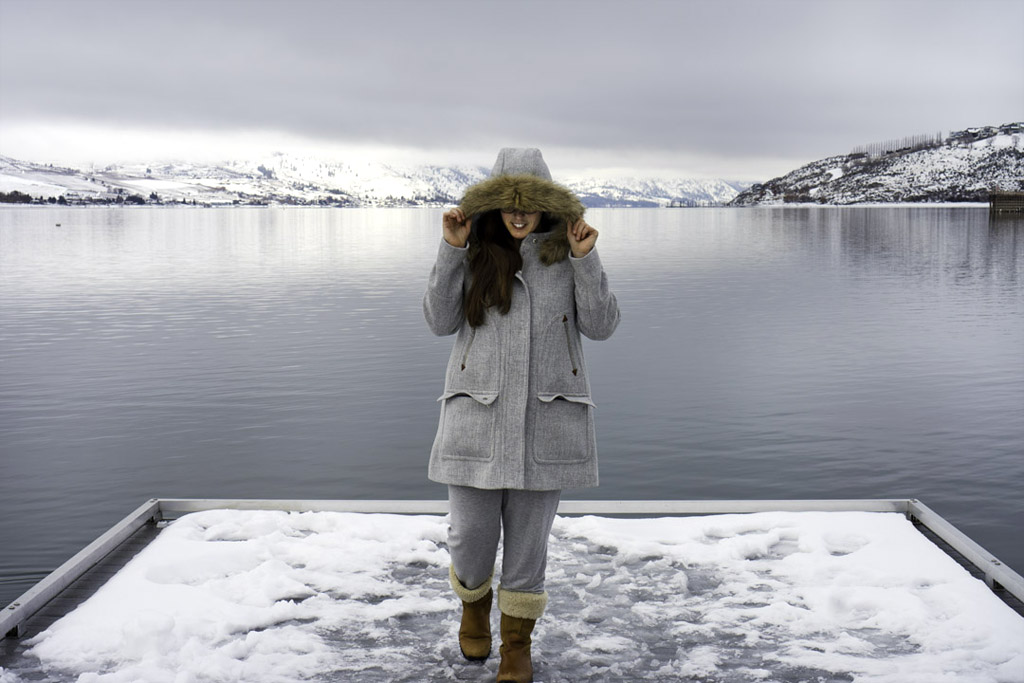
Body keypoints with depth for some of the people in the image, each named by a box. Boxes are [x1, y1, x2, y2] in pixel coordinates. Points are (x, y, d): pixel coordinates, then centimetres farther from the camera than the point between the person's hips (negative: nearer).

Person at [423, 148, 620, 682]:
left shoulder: (565, 251, 3)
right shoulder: (475, 251, 4)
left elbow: (601, 326, -1)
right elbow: (439, 322, -1)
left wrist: (586, 261, -12)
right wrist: (451, 250, -9)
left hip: (546, 414, 0)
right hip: (477, 411, 0)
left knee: (528, 536, 8)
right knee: (470, 534, 1)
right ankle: (474, 600, 36)